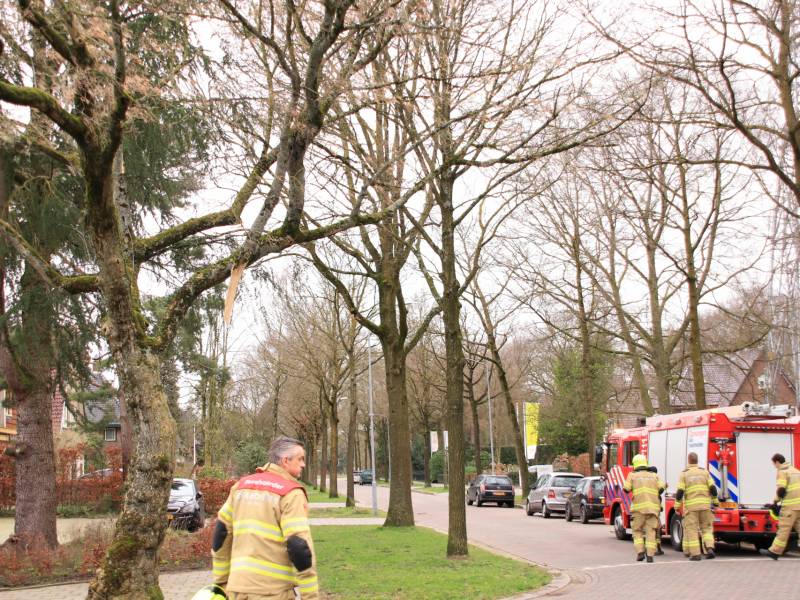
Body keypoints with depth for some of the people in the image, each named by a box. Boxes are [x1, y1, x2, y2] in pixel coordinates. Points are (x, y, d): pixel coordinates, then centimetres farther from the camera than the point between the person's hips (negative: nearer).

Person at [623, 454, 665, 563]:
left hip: (639, 507, -2)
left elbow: (626, 489, 2)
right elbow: (662, 487, 4)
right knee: (650, 532, 4)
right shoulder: (654, 475, 16)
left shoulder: (632, 475, 8)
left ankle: (640, 552, -3)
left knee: (637, 531, 12)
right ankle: (650, 555, -7)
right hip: (653, 508, 2)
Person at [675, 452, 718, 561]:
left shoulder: (684, 474, 0)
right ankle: (709, 548, -6)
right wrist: (715, 501, 11)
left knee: (692, 529, 2)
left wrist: (677, 506, 1)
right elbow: (712, 488, -1)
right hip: (705, 505, 2)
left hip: (690, 506, -2)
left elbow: (680, 492, -7)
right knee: (706, 528, 12)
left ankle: (695, 553, -2)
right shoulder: (704, 472, 6)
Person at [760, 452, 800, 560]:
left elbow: (781, 489, -14)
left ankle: (774, 551, -5)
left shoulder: (782, 471, -6)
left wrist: (775, 502, -3)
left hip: (791, 505, -8)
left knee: (784, 528, -7)